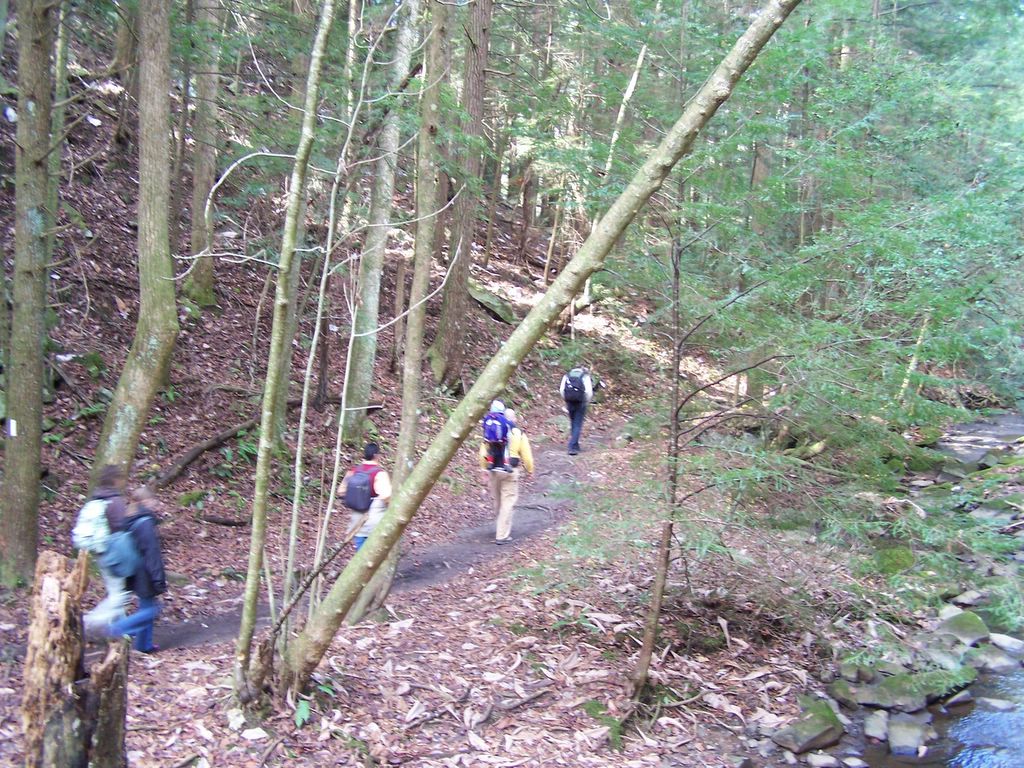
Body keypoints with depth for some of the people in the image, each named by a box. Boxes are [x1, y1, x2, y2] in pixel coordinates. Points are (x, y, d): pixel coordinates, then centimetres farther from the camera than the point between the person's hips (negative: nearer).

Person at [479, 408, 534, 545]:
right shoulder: (518, 434, -4)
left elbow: (483, 452, 4)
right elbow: (526, 455, -2)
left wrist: (484, 468, 16)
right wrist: (530, 469, 14)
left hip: (492, 471, 4)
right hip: (510, 471, -4)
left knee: (496, 501, 18)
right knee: (508, 502, -1)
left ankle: (502, 529, 35)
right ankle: (502, 535, -4)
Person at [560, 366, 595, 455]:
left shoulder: (567, 375, 13)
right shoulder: (586, 376, 3)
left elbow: (561, 389, 2)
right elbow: (589, 391, -9)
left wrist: (566, 400, 12)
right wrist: (586, 402, 5)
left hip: (569, 402, 3)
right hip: (580, 402, -3)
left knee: (573, 424, 19)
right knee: (578, 425, 1)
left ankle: (575, 445, 26)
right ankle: (572, 447, -9)